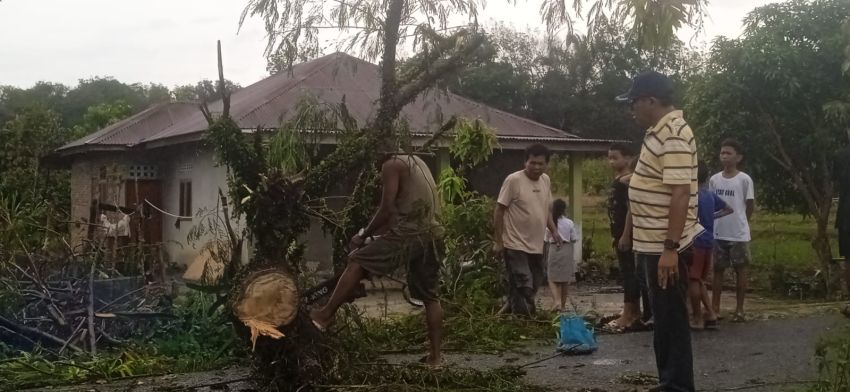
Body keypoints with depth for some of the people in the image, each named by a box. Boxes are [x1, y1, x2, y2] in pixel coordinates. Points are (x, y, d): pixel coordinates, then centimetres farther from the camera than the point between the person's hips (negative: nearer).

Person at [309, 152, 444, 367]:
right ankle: (435, 355, 12)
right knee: (430, 296, 11)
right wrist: (374, 233, 23)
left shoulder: (391, 164, -1)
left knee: (357, 262, 0)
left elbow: (387, 209, -9)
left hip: (409, 233, -8)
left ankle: (326, 314, 1)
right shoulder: (416, 162, 25)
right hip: (432, 234, 8)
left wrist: (364, 235, 2)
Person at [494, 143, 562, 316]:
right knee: (523, 288, -13)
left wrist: (553, 231, 9)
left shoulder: (546, 180, 9)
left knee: (533, 287, 13)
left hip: (537, 246, 7)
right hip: (516, 245, -7)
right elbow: (499, 211, -11)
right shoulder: (513, 180, -13)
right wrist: (498, 241, -13)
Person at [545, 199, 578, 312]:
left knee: (552, 279, 4)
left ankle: (556, 300, -18)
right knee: (565, 279, 11)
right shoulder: (569, 223, -4)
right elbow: (573, 240, 0)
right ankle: (563, 305, 17)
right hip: (567, 250, 1)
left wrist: (546, 258, 11)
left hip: (553, 250, -1)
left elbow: (547, 242, 2)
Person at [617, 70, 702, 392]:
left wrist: (670, 248, -27)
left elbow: (680, 194, -25)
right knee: (663, 317, 16)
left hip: (666, 248, -10)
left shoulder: (674, 135, -19)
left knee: (672, 318, -2)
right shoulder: (660, 131, 12)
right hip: (654, 244, 10)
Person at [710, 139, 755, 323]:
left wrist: (740, 222, 7)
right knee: (718, 269, 9)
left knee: (740, 270, 6)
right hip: (718, 233, 3)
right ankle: (715, 308, 15)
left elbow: (750, 205, 0)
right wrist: (712, 224, 5)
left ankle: (739, 309, 13)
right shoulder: (714, 179, 4)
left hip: (739, 234, -3)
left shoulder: (744, 179, -7)